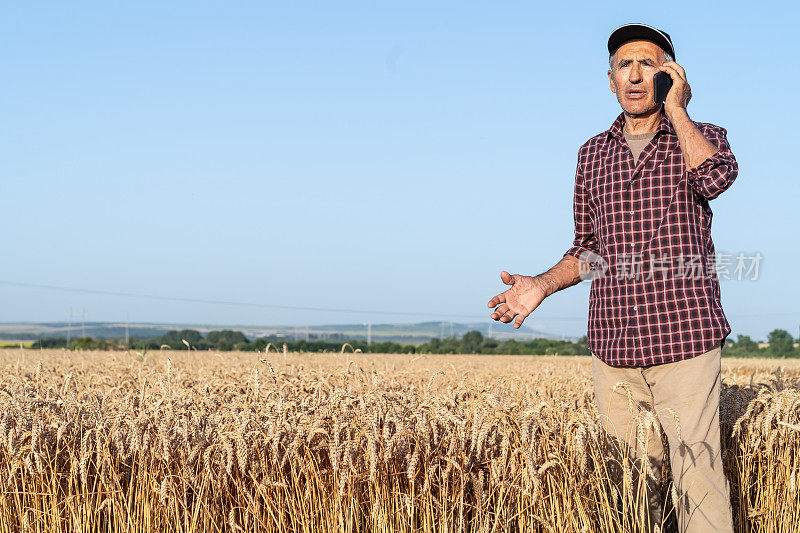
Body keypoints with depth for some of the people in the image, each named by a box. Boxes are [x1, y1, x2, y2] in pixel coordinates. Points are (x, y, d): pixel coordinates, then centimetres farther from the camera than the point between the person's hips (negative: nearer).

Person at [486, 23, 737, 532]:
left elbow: (717, 177, -20)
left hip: (685, 338, -4)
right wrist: (542, 285, 4)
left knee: (698, 473, -10)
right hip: (614, 345, 4)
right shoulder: (593, 153, 17)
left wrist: (676, 108, -8)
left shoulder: (704, 137, 6)